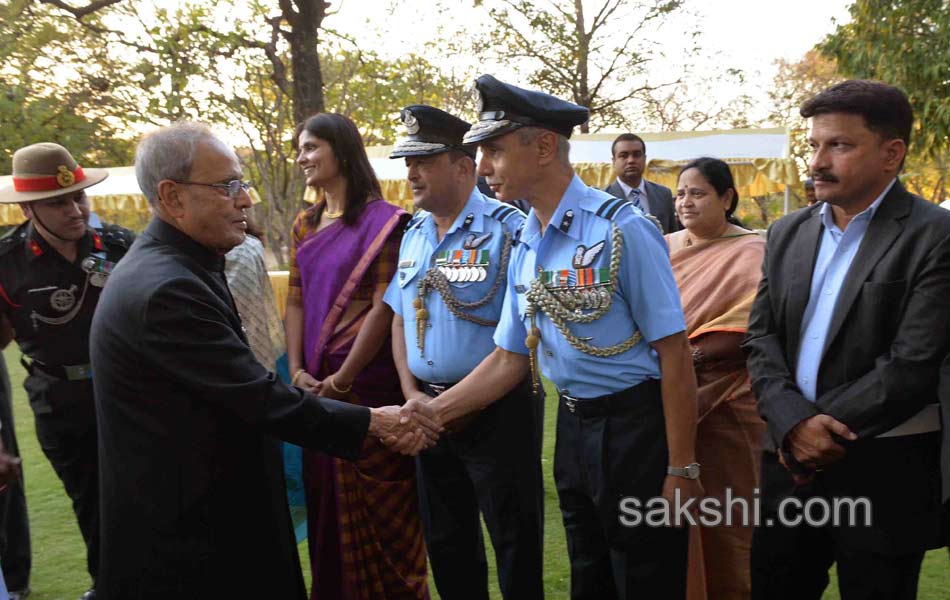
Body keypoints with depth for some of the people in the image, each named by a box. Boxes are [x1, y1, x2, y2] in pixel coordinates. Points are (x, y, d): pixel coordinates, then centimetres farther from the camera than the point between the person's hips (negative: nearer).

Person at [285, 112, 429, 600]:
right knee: (326, 496, 17)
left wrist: (341, 380, -13)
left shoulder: (381, 220, -10)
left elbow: (383, 306, -14)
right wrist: (297, 371, -2)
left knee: (381, 502, 5)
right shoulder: (305, 225, 11)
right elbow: (296, 300, 10)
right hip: (317, 385, 7)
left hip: (368, 380, -6)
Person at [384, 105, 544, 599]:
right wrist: (411, 393, 2)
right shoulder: (414, 233, 9)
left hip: (497, 409, -6)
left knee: (515, 541, 7)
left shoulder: (507, 228, -13)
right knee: (445, 540, 19)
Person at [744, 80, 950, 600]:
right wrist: (794, 422, -12)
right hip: (793, 464, 5)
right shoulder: (787, 234, 8)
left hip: (883, 477, -4)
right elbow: (761, 337, 3)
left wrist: (824, 427, -13)